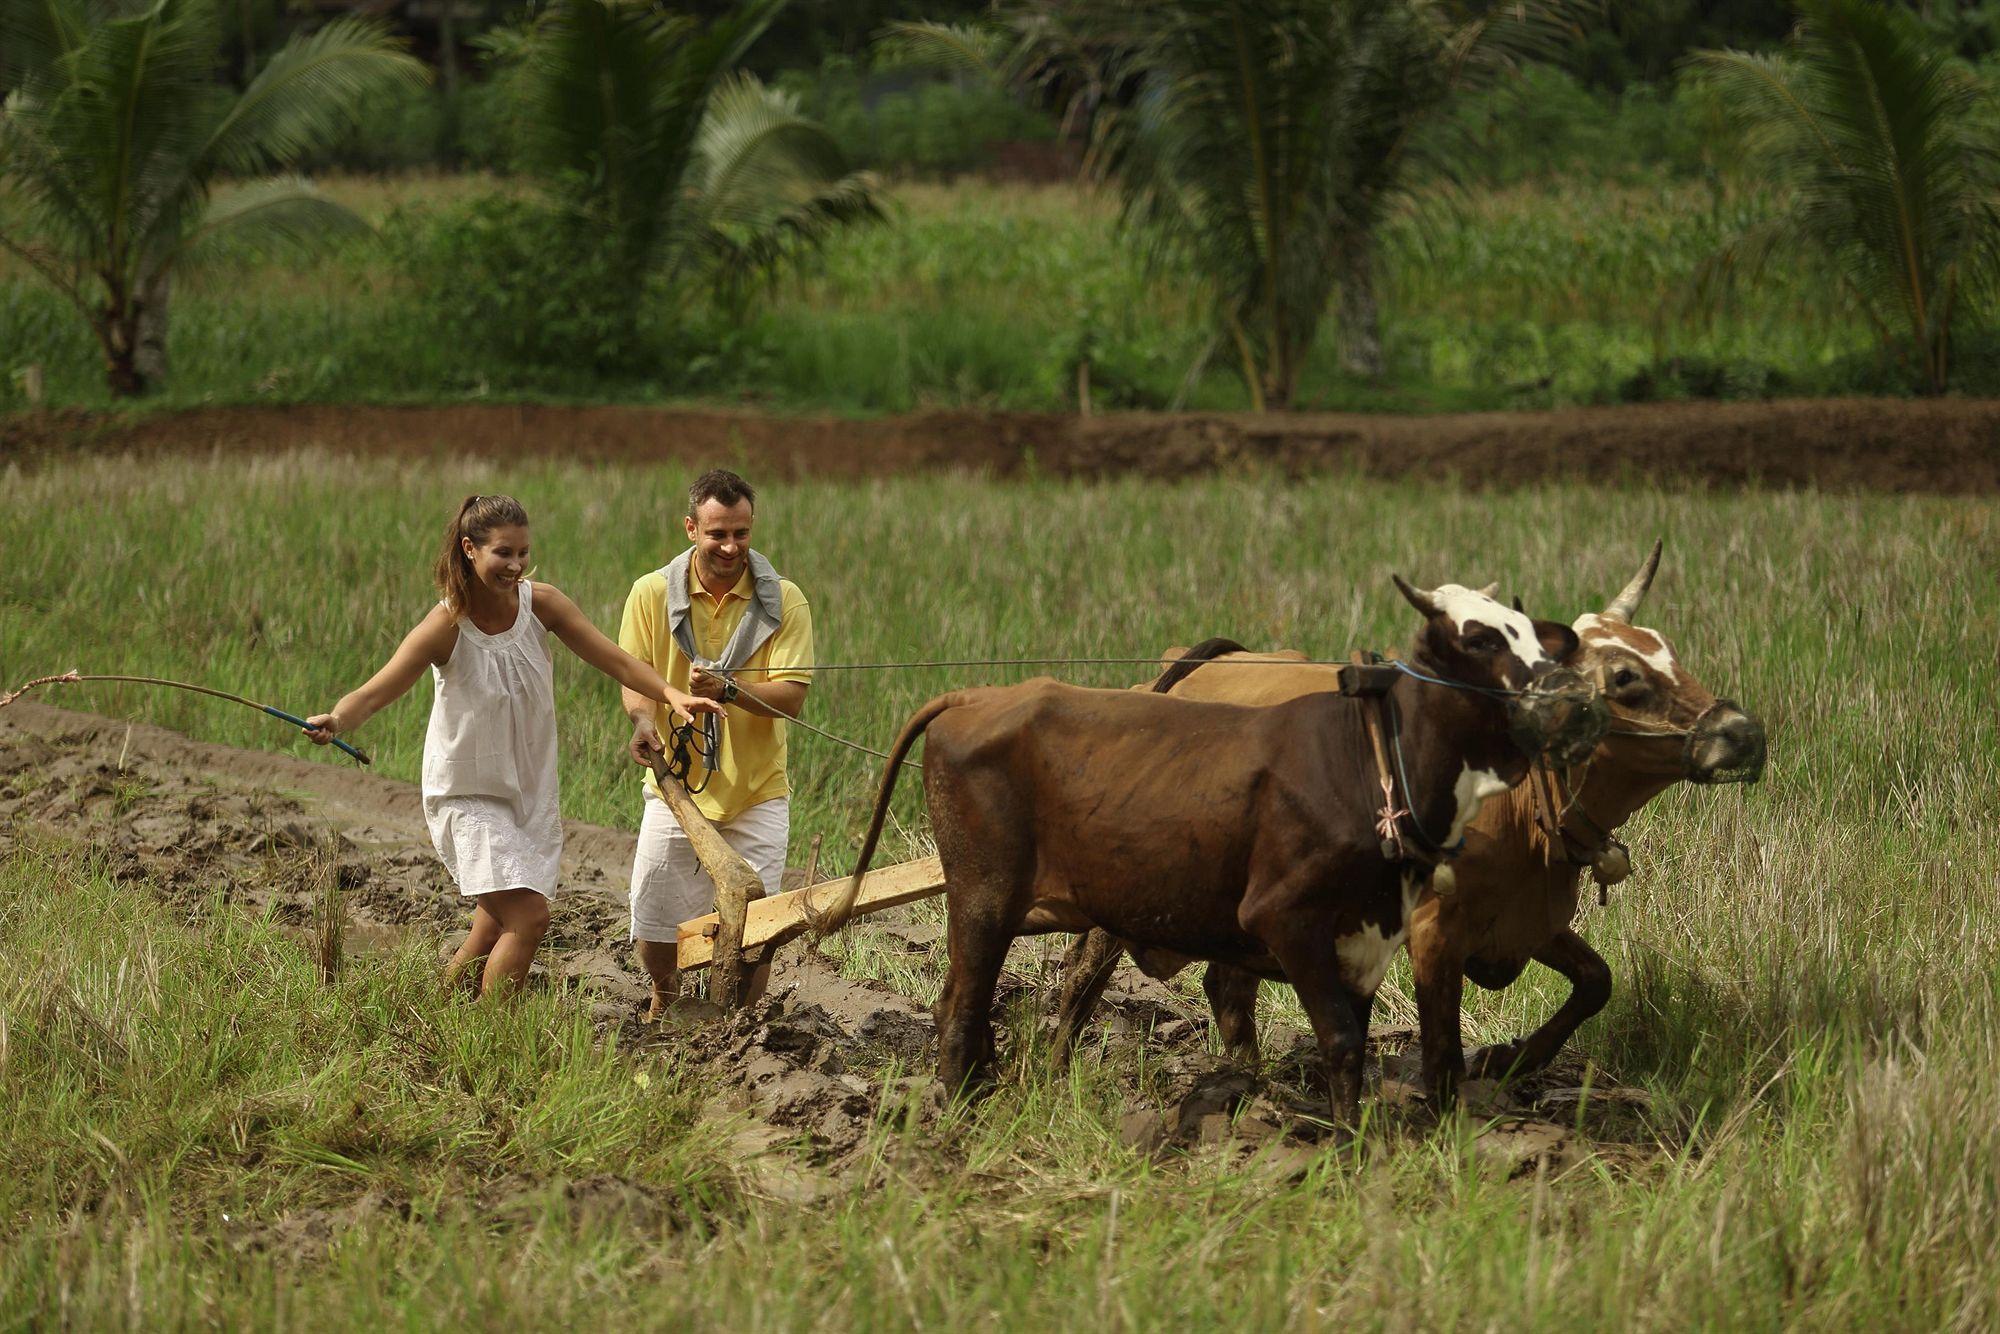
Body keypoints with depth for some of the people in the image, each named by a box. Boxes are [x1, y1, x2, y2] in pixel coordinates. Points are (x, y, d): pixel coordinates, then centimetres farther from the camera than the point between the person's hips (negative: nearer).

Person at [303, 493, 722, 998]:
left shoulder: (540, 604, -8)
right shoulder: (447, 627, -20)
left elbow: (614, 659, -8)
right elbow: (374, 693, -28)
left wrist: (671, 695, -24)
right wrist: (335, 721, -50)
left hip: (531, 791, 5)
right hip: (469, 797, -5)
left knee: (495, 933, 10)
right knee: (528, 917, -19)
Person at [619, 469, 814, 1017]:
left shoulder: (784, 601, -5)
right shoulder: (652, 594, -2)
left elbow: (791, 695, -11)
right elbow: (633, 678, -2)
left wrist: (728, 689, -29)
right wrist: (644, 720, -25)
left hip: (756, 792, -1)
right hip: (676, 785, 1)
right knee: (654, 930, 4)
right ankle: (666, 997, 37)